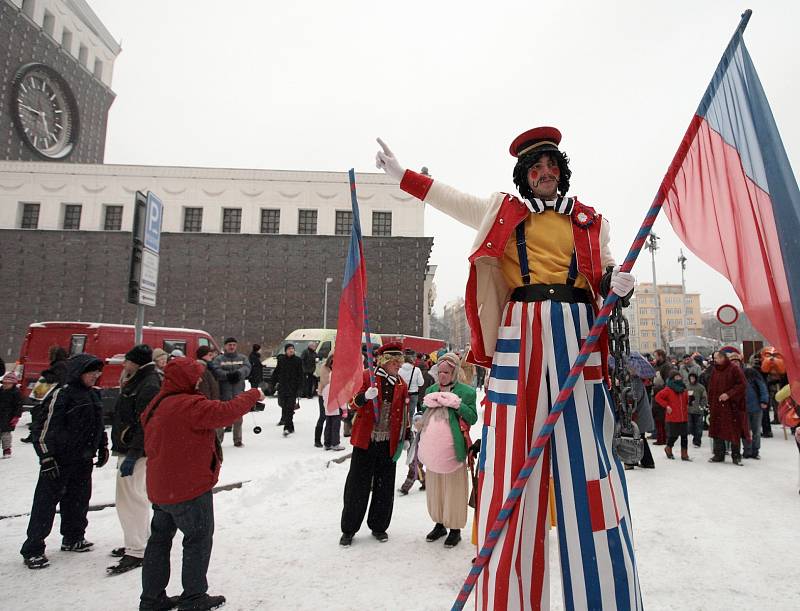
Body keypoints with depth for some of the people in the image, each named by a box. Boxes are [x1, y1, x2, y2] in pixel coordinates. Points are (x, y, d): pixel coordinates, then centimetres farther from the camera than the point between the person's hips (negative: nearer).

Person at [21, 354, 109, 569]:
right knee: (46, 502, 1)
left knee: (79, 499, 15)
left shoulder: (94, 395, 10)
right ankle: (32, 549, 12)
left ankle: (73, 538, 30)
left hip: (83, 459, 7)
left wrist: (103, 447, 19)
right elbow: (45, 426, -17)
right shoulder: (62, 394, -15)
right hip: (59, 460, -7)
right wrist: (46, 457, -19)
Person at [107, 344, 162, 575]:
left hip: (138, 452, -11)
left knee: (132, 498, -7)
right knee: (126, 498, 18)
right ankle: (135, 544, 31)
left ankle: (136, 552, 0)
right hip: (128, 449, 11)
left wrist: (133, 455, -25)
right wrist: (121, 449, 22)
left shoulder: (149, 386, -18)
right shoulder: (136, 382, 15)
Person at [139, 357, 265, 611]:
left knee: (160, 538, 19)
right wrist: (253, 394, -17)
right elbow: (225, 412, -31)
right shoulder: (189, 405, -24)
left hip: (161, 488, 9)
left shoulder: (157, 405, 7)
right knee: (199, 539, 6)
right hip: (189, 488, -9)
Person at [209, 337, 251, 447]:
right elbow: (216, 370, -10)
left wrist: (238, 373, -26)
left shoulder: (242, 358, 11)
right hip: (223, 392, -1)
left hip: (238, 391, 1)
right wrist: (227, 375, -25)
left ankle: (238, 439, 16)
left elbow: (247, 368, -6)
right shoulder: (219, 359, 6)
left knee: (238, 417, 7)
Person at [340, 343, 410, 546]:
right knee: (358, 485, 4)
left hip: (389, 443, 3)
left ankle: (379, 526, 28)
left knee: (385, 487, 11)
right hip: (365, 440, -3)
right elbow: (352, 403, -10)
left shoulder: (401, 384, 7)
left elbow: (404, 414, 14)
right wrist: (365, 396, -30)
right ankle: (348, 529, 19)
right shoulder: (366, 377, -5)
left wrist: (405, 438, 12)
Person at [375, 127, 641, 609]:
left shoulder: (590, 222, 21)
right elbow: (453, 200, 22)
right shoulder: (503, 213, 19)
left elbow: (606, 274, 17)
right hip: (520, 334, -1)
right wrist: (402, 175, 22)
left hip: (578, 334, 2)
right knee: (515, 451, -5)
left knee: (586, 450, -2)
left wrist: (620, 282, -6)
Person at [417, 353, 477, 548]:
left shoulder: (466, 391, -6)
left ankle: (455, 529, 22)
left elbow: (473, 417, -8)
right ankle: (439, 524, 34)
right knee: (434, 487, 17)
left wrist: (457, 404, -19)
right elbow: (423, 414, 19)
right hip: (432, 449, 6)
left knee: (453, 488, 6)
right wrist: (426, 404, -2)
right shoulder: (431, 389, 11)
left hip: (452, 449, -5)